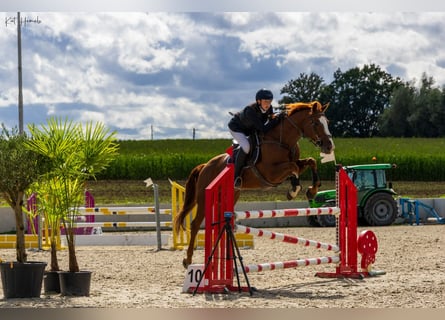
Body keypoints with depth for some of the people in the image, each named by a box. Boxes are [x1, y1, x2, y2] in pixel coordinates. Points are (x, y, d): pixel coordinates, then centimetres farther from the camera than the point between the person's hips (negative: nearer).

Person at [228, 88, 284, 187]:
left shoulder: (269, 108, -21)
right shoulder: (250, 111, -42)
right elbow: (263, 129, -43)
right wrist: (278, 119, -46)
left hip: (250, 130, 8)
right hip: (236, 128, -8)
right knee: (246, 146, -31)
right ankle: (235, 176, -20)